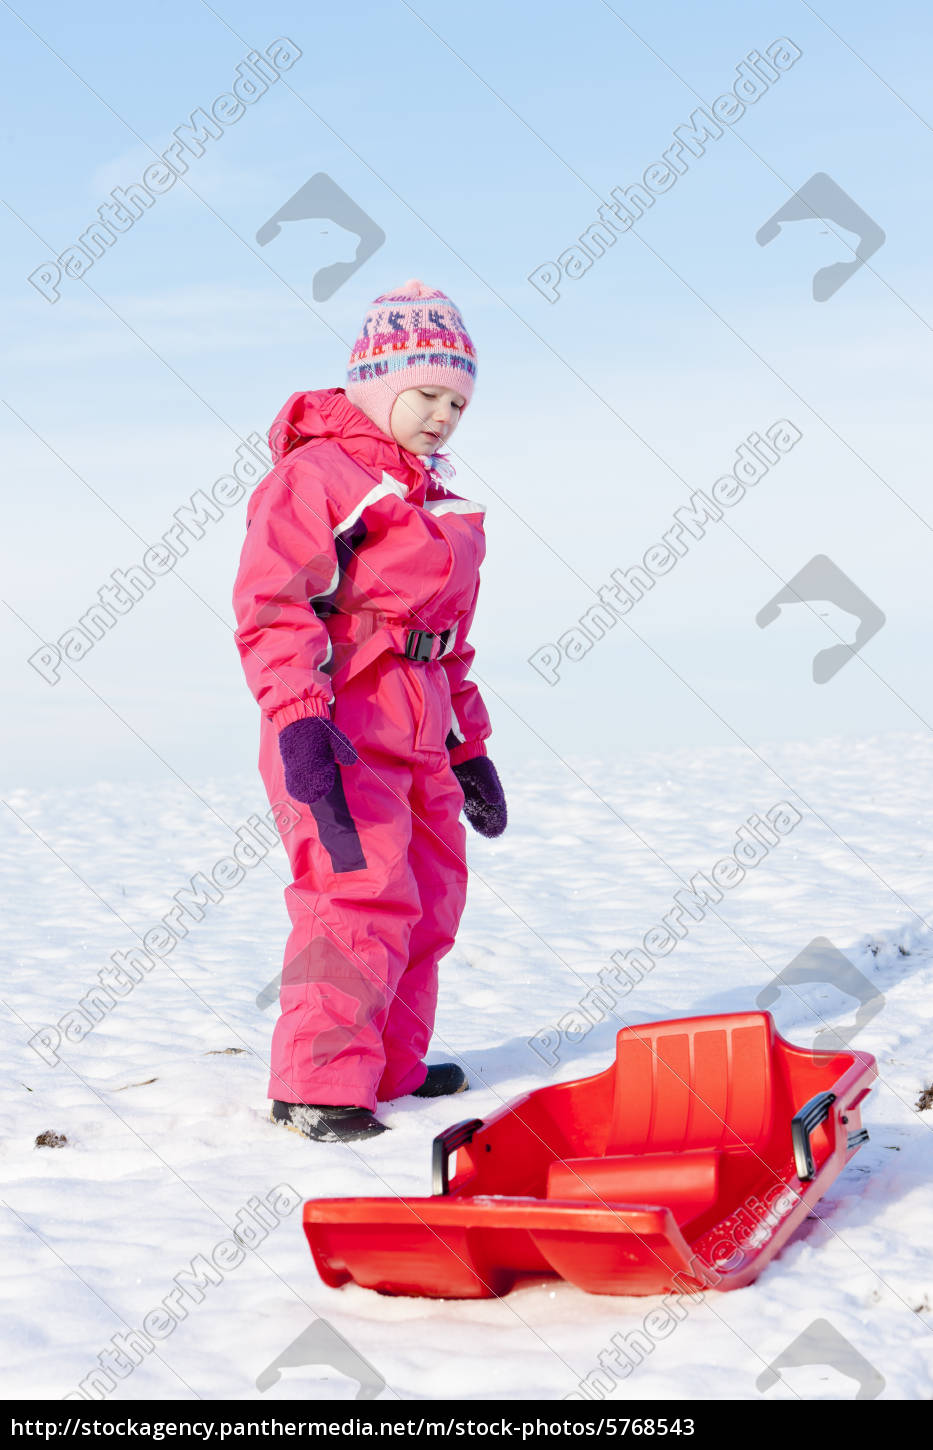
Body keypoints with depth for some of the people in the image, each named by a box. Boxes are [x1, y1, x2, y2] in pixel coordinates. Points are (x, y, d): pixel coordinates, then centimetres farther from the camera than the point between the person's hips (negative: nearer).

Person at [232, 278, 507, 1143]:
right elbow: (272, 606, -17)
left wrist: (469, 747, 25)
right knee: (363, 894, -16)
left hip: (417, 731, 9)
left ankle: (391, 1065, 26)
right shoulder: (315, 473, -7)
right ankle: (319, 1087, -9)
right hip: (337, 729, -9)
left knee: (430, 895, 13)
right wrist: (299, 721, -29)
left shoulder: (433, 498, 22)